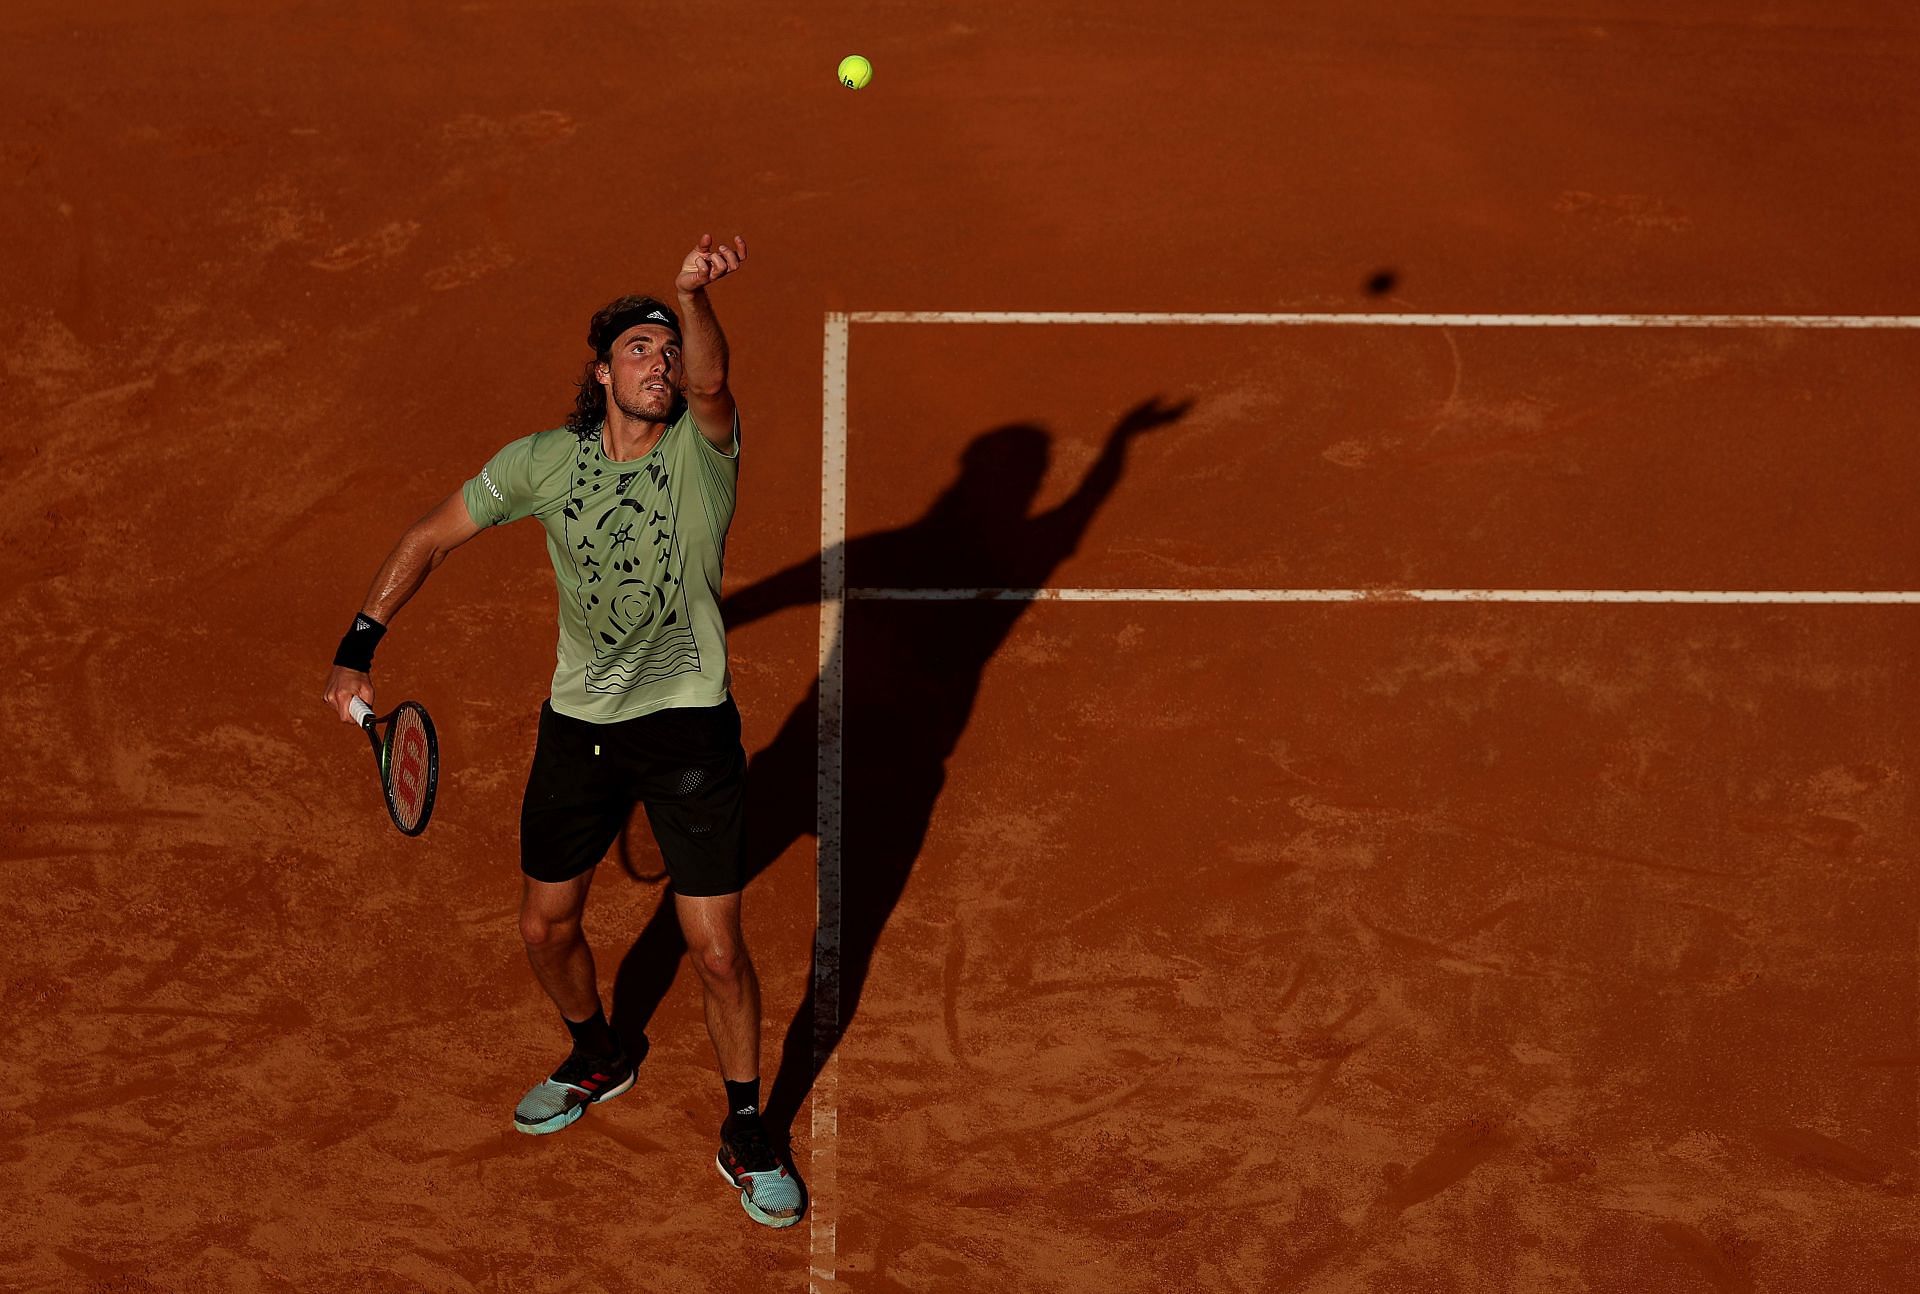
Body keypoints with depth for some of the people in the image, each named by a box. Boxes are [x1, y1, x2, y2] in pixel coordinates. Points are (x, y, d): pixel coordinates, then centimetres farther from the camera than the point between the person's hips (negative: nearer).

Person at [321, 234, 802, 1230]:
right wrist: (358, 646, -3)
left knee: (717, 951, -3)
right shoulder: (541, 463, -6)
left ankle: (745, 1131, 20)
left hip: (690, 727, -3)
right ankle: (597, 1060, 46)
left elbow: (710, 380, -36)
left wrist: (694, 295, -57)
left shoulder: (703, 447, -13)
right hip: (577, 726, 3)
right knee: (546, 929, 14)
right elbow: (430, 538, 4)